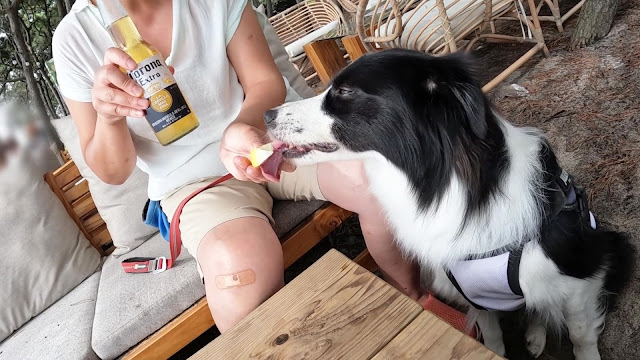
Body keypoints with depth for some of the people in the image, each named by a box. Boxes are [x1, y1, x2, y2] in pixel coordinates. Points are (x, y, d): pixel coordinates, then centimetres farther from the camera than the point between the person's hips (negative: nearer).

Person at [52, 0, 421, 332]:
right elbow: (113, 172, -3)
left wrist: (241, 127, -31)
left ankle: (413, 300, 1)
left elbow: (267, 83, -8)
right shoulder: (75, 38, -6)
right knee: (242, 266, -36)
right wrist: (109, 117, -27)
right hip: (193, 181, -1)